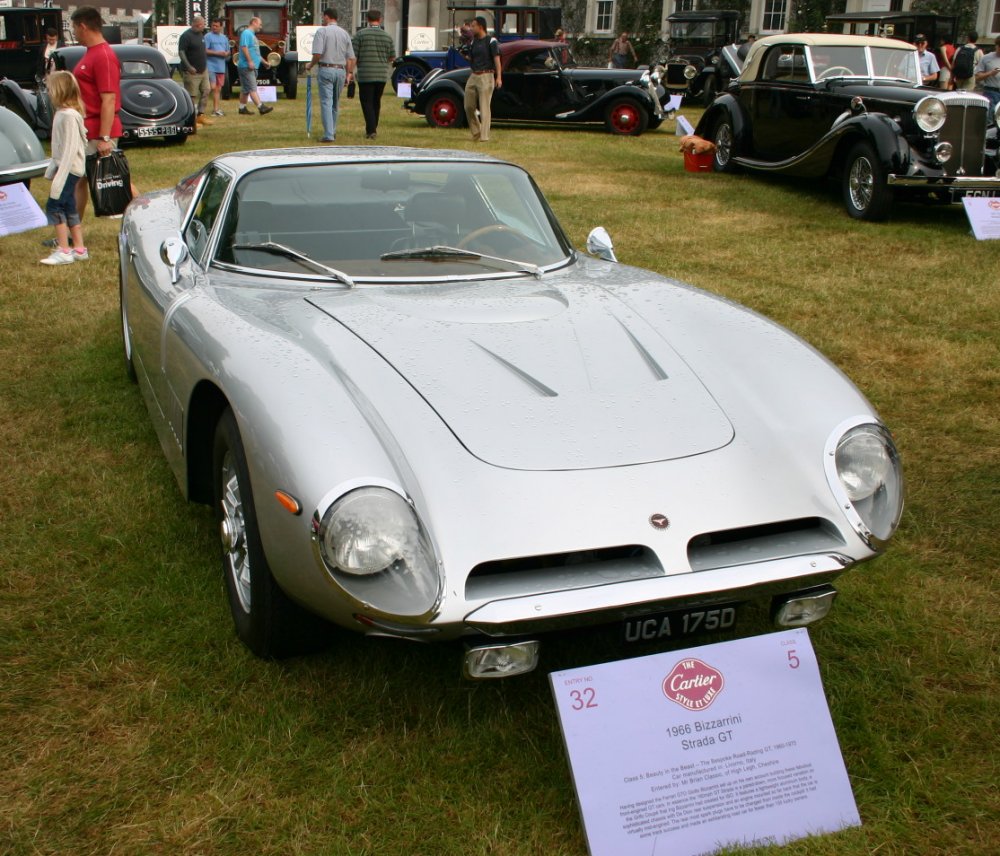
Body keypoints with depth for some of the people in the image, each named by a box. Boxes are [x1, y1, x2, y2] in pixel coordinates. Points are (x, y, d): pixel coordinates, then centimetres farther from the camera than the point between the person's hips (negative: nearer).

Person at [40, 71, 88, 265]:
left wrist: (59, 177, -24)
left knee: (54, 205, -10)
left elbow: (70, 148, -22)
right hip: (65, 166, 10)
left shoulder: (69, 115, -18)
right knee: (69, 208, 13)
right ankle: (79, 249, 18)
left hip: (71, 168, -10)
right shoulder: (62, 113, 11)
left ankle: (63, 251, -8)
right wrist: (52, 169, 20)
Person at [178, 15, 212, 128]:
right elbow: (181, 52, -18)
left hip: (203, 69, 8)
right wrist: (189, 67, -26)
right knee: (192, 95, -5)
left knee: (206, 90, 6)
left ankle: (200, 115, 13)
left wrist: (205, 64, 17)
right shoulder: (186, 36, -13)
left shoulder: (201, 34, 13)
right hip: (192, 71, -8)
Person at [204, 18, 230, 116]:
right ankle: (216, 108, -12)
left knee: (218, 89, 11)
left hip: (221, 67, 6)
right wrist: (217, 53, -18)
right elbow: (205, 50, -12)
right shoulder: (208, 36, -4)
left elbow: (228, 51, 22)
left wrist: (226, 54, -2)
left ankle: (217, 108, 17)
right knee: (213, 88, -13)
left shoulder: (224, 38, 16)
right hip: (211, 66, -6)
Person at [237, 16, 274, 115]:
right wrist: (250, 61, -26)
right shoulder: (246, 33, -9)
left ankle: (242, 108, 16)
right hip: (246, 66, -10)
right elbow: (244, 47, -21)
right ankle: (261, 107, -21)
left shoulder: (252, 34, 22)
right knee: (252, 88, -14)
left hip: (251, 66, 10)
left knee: (245, 89, 12)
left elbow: (255, 51, 27)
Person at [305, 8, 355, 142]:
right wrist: (349, 73, 16)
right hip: (341, 70, 5)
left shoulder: (322, 31, -5)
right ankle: (333, 131, 27)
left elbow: (317, 54, -15)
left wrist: (310, 65, 2)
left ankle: (328, 135, -13)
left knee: (326, 102, -5)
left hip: (326, 69, -5)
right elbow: (351, 57, 8)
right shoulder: (344, 33, 10)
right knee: (336, 103, 17)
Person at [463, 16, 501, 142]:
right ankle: (476, 133, 18)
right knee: (468, 106, 6)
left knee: (484, 107, -8)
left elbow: (497, 59, -12)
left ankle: (484, 137, -7)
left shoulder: (491, 41, -6)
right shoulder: (473, 42, 15)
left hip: (486, 76, -7)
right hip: (473, 76, 7)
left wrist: (499, 77, -19)